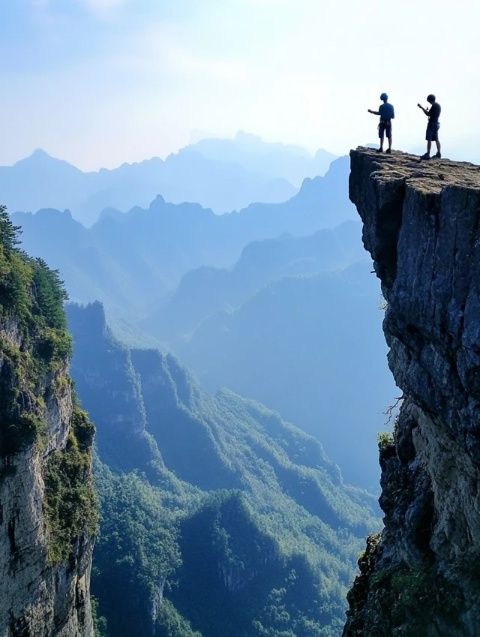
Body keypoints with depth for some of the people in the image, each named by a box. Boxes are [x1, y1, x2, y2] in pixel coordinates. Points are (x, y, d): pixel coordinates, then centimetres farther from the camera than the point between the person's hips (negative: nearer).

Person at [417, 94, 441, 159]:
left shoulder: (434, 105, -15)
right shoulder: (438, 105, 15)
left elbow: (428, 114, -15)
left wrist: (422, 108, -9)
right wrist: (427, 110, 26)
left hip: (432, 123, -10)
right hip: (436, 123, 10)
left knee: (429, 139, -9)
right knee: (436, 139, 13)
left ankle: (427, 154, -12)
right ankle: (439, 154, 13)